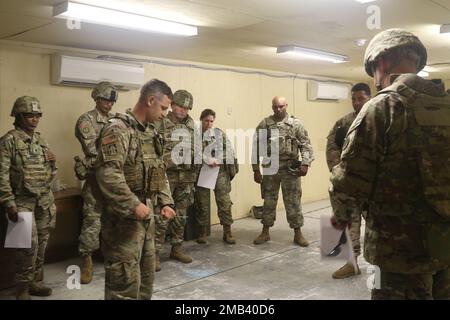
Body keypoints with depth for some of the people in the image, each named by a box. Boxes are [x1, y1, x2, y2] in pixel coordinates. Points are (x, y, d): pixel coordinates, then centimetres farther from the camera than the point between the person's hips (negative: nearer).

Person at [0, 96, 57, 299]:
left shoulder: (41, 140, 10)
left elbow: (51, 173, 16)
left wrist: (52, 162, -5)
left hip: (45, 200, 6)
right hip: (23, 201, -6)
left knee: (41, 244, 12)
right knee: (29, 245, -8)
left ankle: (35, 281, 27)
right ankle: (22, 289, 7)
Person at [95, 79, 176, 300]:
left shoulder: (150, 134, 14)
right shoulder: (118, 128, -15)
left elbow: (159, 172, 20)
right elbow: (107, 173, -27)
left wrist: (165, 201, 9)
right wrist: (133, 205, -28)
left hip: (146, 215, 9)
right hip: (123, 217, -9)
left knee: (146, 275, 19)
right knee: (125, 280, -3)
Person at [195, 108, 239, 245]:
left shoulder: (220, 133, 9)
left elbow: (229, 150, 5)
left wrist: (231, 168, -6)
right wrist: (207, 160, -25)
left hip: (220, 170, 1)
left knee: (224, 202, -1)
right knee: (202, 203, 5)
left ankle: (227, 232, 7)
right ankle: (203, 232, 18)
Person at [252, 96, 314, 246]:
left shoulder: (296, 124, 1)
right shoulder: (264, 124, 2)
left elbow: (306, 145, -1)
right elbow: (257, 148, 3)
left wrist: (305, 163, -14)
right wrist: (256, 169, 0)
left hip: (290, 169, -1)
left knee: (293, 202, 3)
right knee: (269, 201, 9)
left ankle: (298, 234, 14)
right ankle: (265, 232, 22)